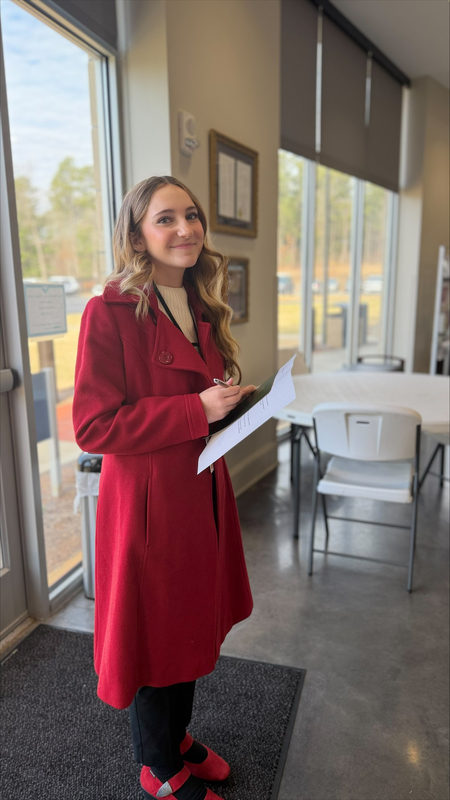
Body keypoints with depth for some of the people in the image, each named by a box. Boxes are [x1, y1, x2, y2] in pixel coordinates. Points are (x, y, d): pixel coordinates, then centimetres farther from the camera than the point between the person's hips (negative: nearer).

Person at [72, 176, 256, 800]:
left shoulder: (201, 311, 10)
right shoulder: (109, 313, -16)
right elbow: (93, 425, -20)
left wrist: (233, 401, -1)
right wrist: (196, 410, -23)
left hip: (202, 492, 8)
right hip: (146, 499, -7)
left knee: (193, 624, 22)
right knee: (154, 632, 12)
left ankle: (179, 737, 49)